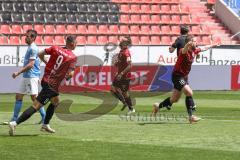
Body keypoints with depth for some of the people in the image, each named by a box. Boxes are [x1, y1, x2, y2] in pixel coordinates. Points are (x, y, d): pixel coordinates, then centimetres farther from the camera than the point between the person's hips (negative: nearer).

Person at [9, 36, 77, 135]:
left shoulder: (55, 49, 4)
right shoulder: (73, 57, -10)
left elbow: (40, 54, 3)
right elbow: (70, 74, -16)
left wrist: (46, 63, 19)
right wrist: (67, 77, 6)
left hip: (46, 79, 8)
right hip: (52, 85, -8)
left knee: (56, 101, 29)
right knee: (36, 106, -11)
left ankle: (45, 125, 32)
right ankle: (15, 123, -21)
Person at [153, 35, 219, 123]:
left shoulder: (194, 51, 3)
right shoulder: (184, 51, -23)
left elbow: (204, 48, 25)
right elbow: (184, 50, -49)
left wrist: (213, 45, 36)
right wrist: (188, 45, -72)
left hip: (184, 77, 9)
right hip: (177, 76, -9)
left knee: (174, 99, 15)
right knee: (189, 93, -22)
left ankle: (158, 106, 36)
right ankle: (191, 116, -18)